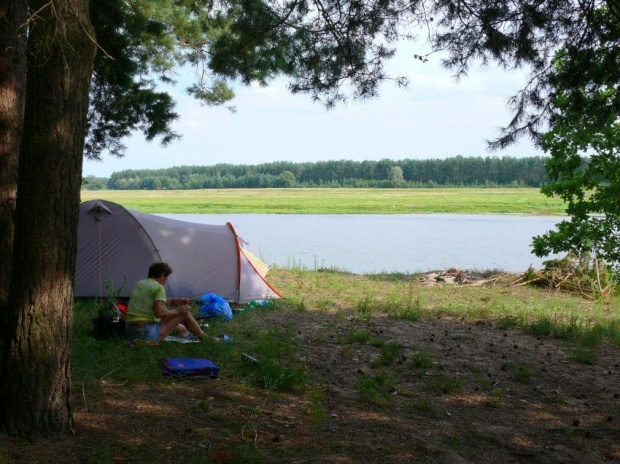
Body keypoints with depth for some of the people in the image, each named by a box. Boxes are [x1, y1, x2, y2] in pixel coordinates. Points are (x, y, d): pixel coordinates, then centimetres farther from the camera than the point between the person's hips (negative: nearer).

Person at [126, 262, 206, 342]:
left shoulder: (140, 284, 16)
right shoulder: (159, 287, -9)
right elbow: (159, 313, -20)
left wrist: (173, 301, 29)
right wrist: (178, 311, -5)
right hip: (149, 333, -9)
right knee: (184, 313, 3)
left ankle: (182, 329, 52)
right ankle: (203, 337, 20)